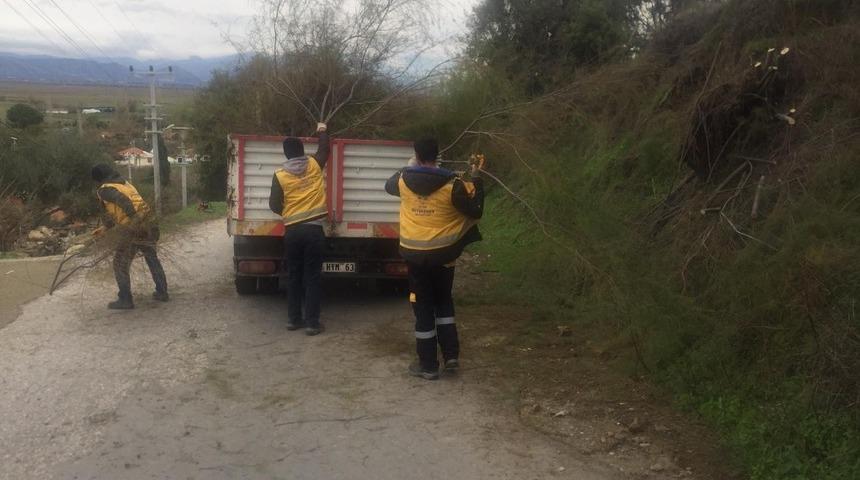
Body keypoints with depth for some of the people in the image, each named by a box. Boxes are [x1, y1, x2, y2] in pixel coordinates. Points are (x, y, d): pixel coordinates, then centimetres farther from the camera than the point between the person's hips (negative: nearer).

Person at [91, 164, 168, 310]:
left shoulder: (104, 190, 0)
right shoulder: (125, 183, 24)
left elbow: (121, 200, -21)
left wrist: (133, 215, -28)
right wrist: (105, 227, 41)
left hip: (132, 230, -7)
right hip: (149, 225, 7)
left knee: (120, 264, 7)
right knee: (152, 259, 22)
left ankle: (125, 300, 8)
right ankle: (162, 292, 27)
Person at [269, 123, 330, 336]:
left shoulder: (280, 175, 0)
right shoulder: (314, 165, 1)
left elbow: (274, 205, 1)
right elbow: (324, 149, 21)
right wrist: (322, 131, 38)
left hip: (292, 231, 1)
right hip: (313, 229, -1)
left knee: (294, 276, 14)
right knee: (312, 277, 1)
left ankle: (293, 319, 18)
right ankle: (312, 323, 0)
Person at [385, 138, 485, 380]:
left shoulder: (403, 180, -5)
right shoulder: (452, 184, -12)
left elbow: (389, 186, 20)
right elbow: (475, 210, -2)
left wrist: (408, 168, 31)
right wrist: (476, 179, 9)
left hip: (414, 254, 0)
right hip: (442, 254, 0)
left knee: (423, 307, 8)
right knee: (444, 302, 21)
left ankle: (428, 365, 12)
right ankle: (451, 355, 18)